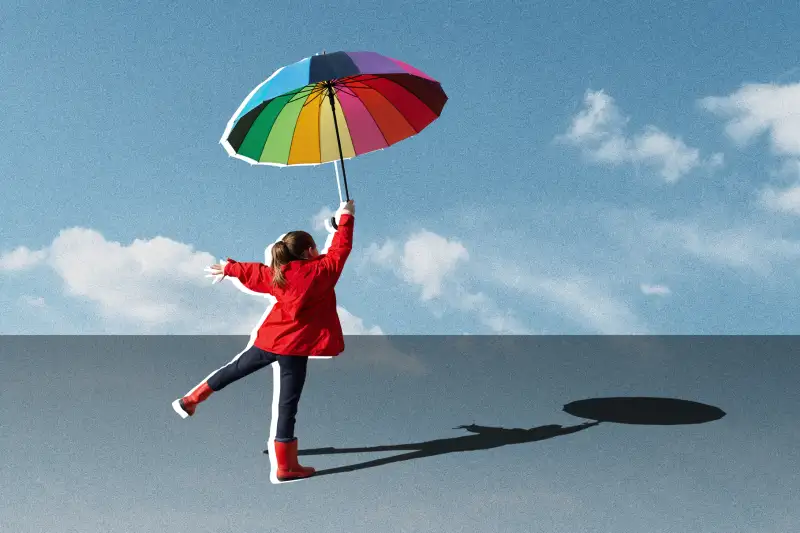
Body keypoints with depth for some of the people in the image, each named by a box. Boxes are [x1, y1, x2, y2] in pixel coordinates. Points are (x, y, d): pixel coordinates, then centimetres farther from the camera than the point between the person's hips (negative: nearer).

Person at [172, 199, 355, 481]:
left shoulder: (276, 274, 4)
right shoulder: (322, 270, -9)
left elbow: (252, 271, 17)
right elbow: (341, 249, 0)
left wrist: (228, 268, 35)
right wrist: (346, 217, 13)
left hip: (268, 340, 5)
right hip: (294, 348, -5)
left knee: (235, 369, 28)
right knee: (287, 406, 1)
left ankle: (189, 401, 38)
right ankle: (286, 468, 8)